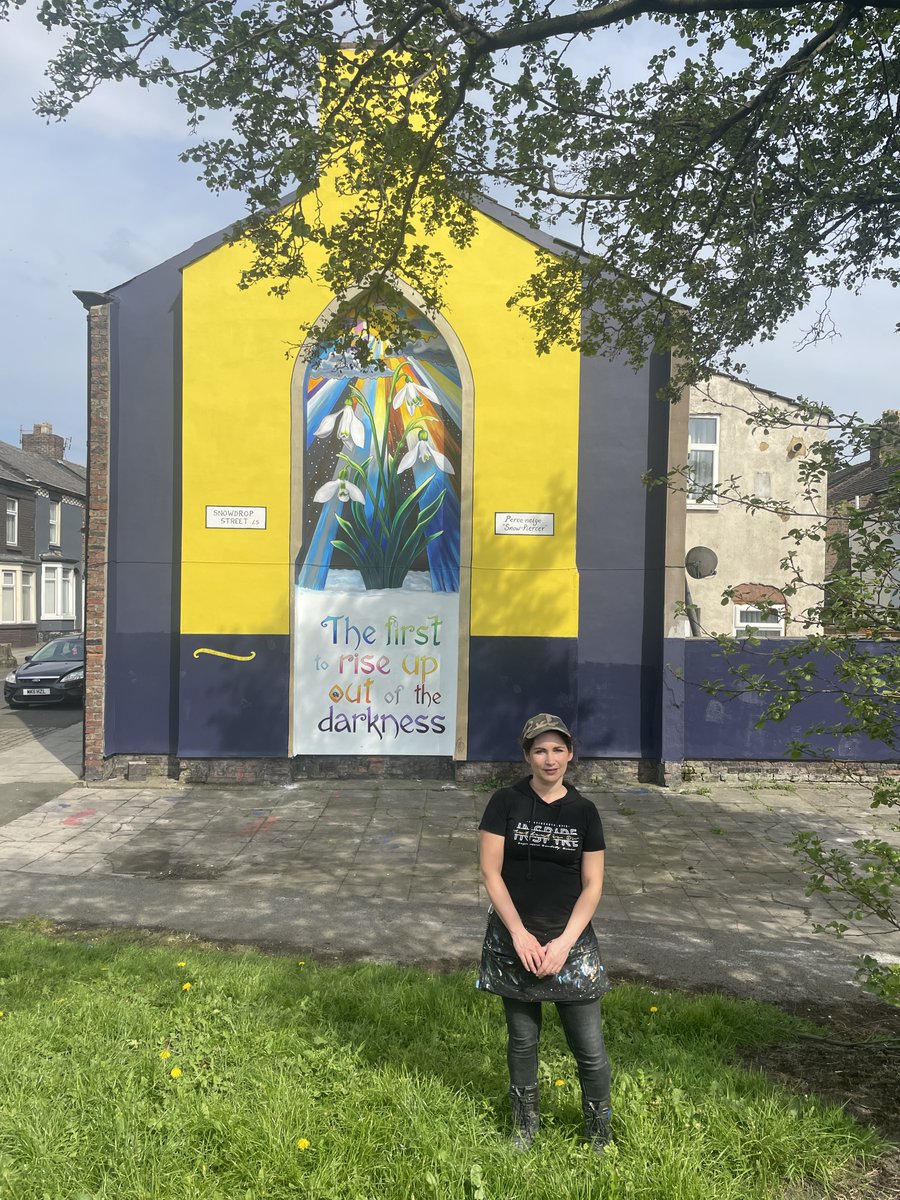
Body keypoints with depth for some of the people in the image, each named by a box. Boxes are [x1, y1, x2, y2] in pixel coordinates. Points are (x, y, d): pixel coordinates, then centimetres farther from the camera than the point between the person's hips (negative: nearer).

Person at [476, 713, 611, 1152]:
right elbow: (490, 872, -7)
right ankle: (524, 1125, 36)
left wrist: (563, 943, -10)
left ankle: (600, 1135, 26)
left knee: (590, 1050, 4)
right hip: (514, 940, 0)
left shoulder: (583, 812, -2)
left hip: (570, 942, 1)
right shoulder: (506, 802, -6)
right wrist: (520, 935, -13)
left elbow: (592, 885, -1)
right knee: (522, 1040, 15)